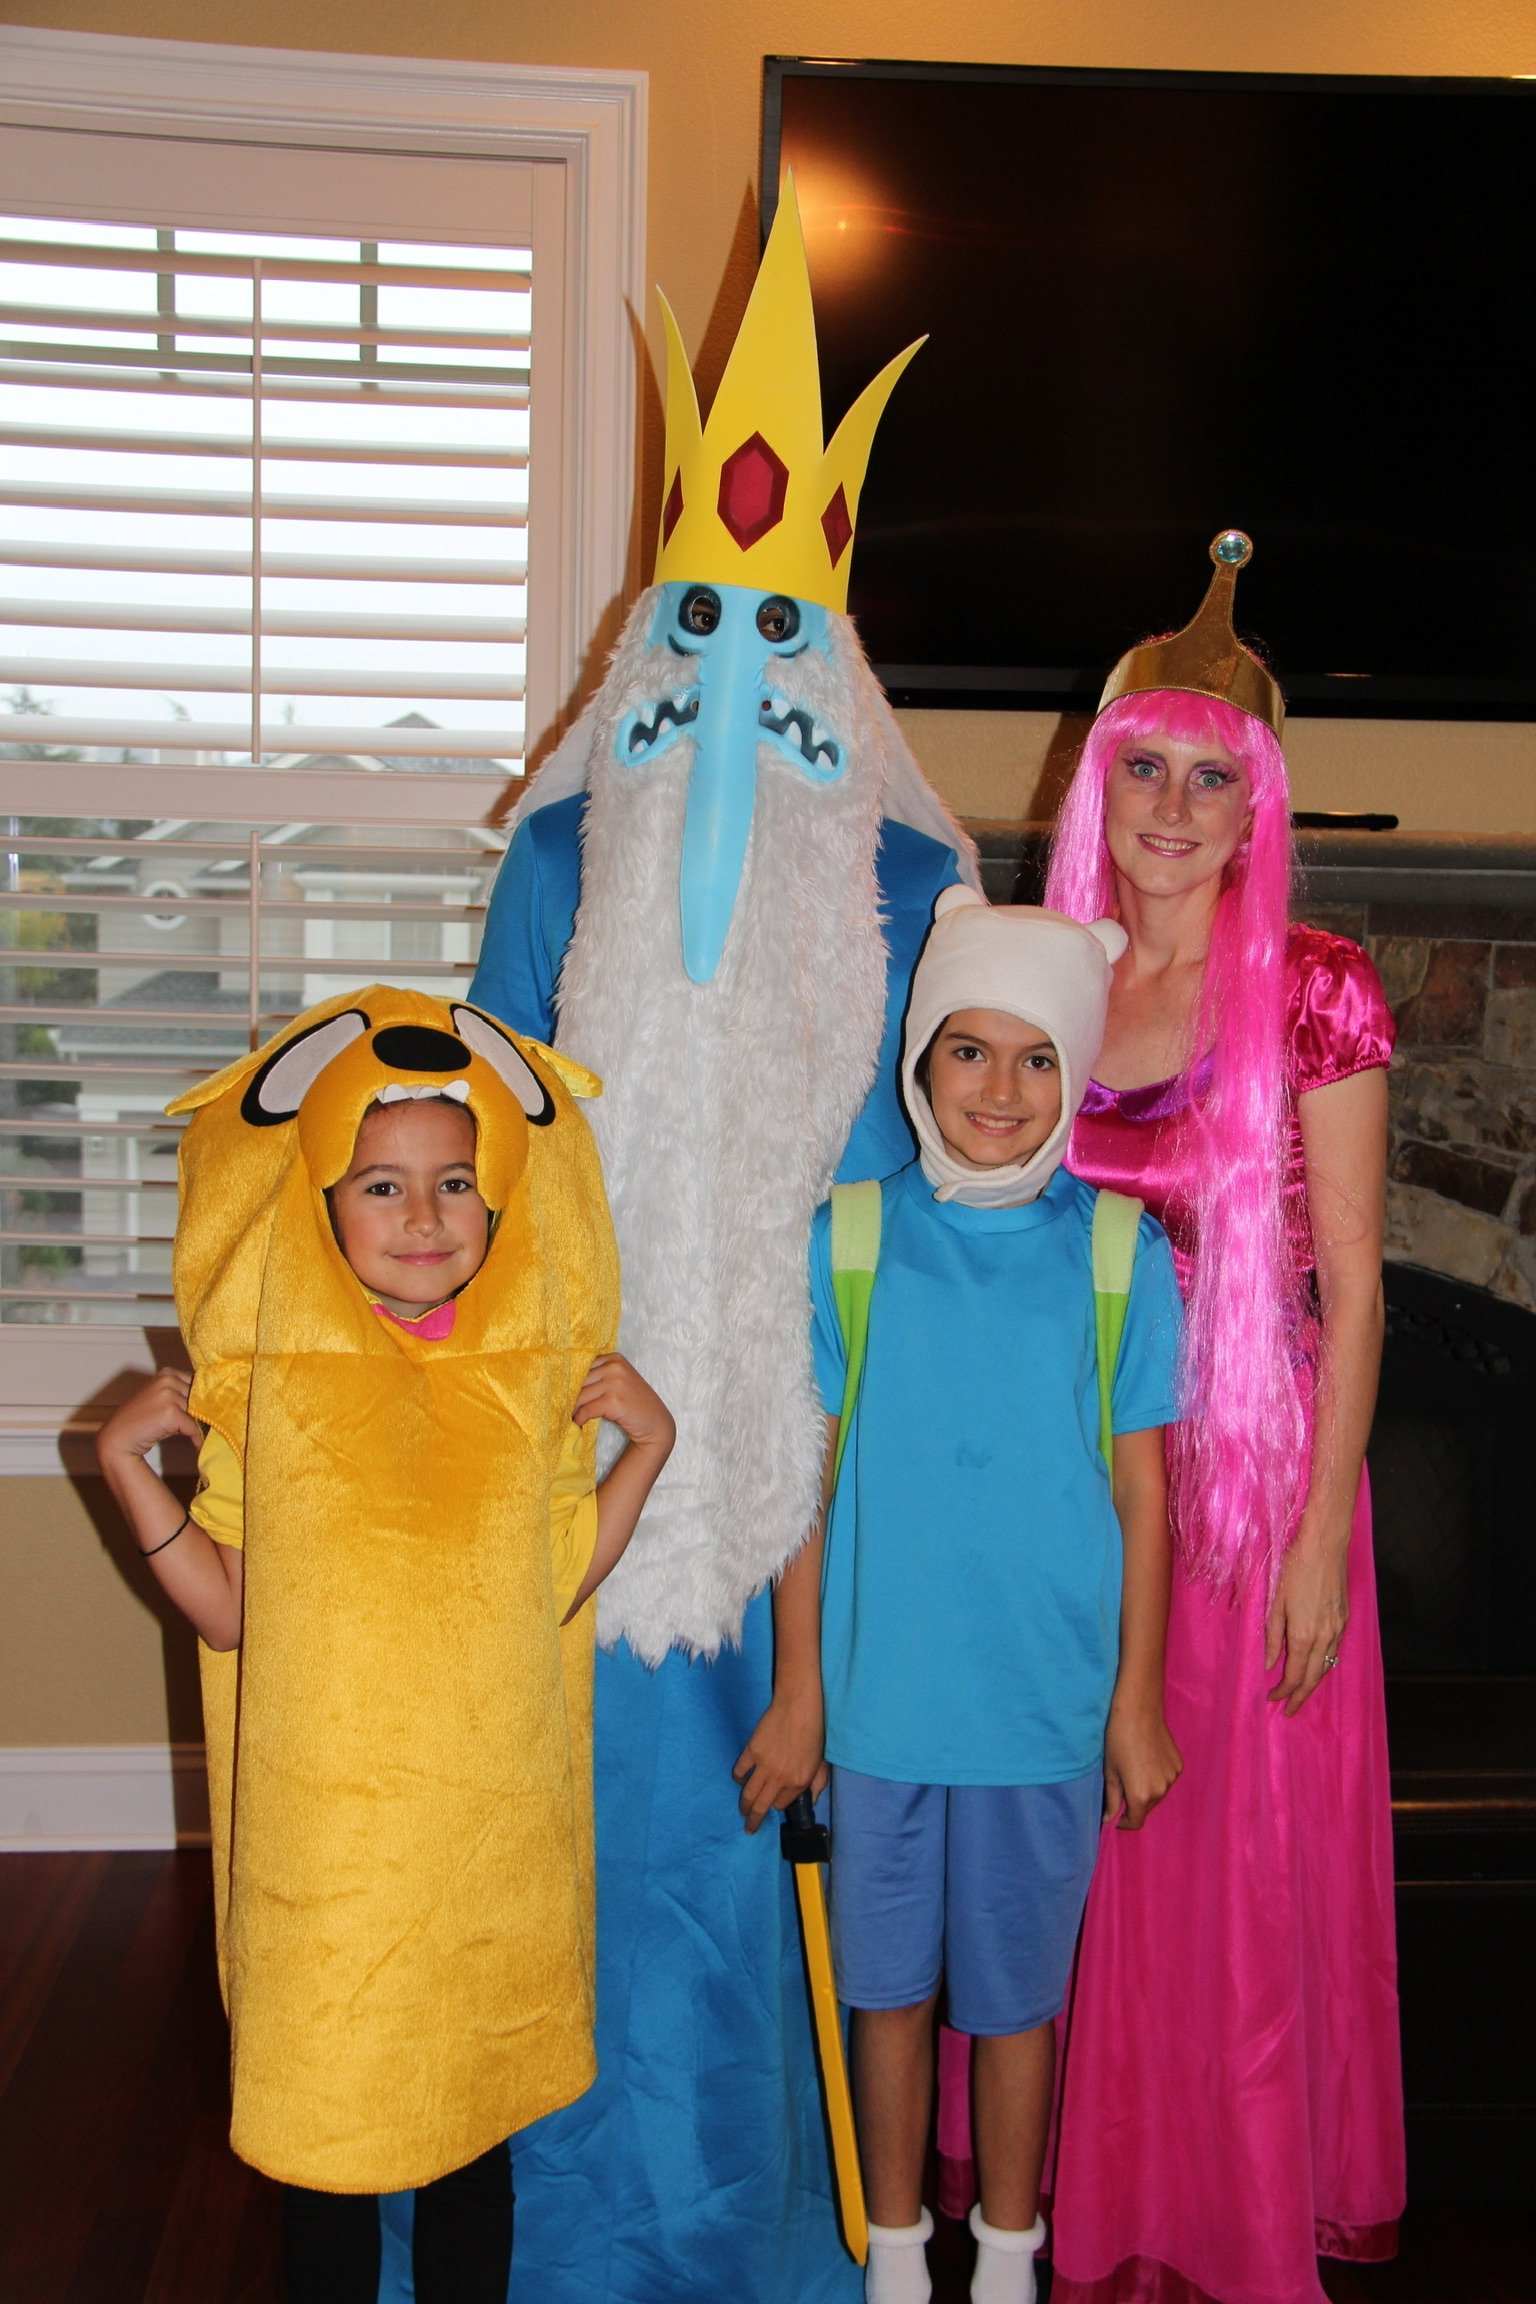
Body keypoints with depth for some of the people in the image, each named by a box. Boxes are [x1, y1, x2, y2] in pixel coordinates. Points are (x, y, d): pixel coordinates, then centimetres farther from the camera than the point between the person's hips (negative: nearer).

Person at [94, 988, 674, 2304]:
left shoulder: (537, 1376, -2)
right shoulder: (271, 1377, -6)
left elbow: (545, 1591, 3)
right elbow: (234, 1613, -3)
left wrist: (645, 1452, -3)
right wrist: (129, 1469, -11)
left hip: (490, 1817, 2)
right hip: (322, 1818, -1)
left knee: (477, 2119, 17)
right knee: (323, 2113, 13)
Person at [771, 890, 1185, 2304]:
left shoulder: (1122, 1254, -4)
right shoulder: (851, 1239, -3)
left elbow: (1142, 1490, 0)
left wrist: (1138, 1699, 1)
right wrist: (798, 1685, 1)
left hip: (1048, 1695, 0)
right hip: (882, 1691, 1)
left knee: (1016, 1988, 14)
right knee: (889, 1979, 15)